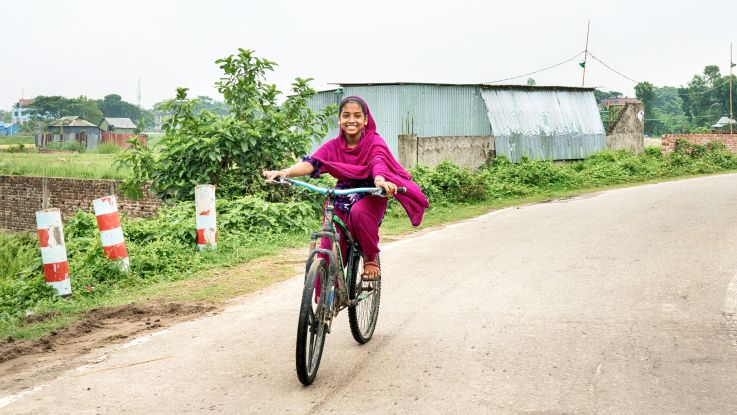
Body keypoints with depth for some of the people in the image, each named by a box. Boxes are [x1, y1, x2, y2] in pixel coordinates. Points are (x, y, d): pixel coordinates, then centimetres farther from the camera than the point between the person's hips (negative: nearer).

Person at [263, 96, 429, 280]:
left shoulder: (375, 142, -8)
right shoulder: (333, 146, -2)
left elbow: (378, 161, -28)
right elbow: (311, 163, -17)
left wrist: (379, 180, -53)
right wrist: (285, 172, -38)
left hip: (370, 198, -2)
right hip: (341, 200, 2)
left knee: (359, 212, -37)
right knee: (327, 255, -11)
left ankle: (372, 258, -14)